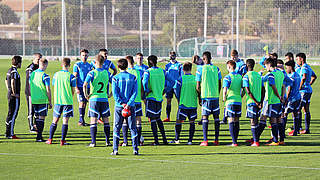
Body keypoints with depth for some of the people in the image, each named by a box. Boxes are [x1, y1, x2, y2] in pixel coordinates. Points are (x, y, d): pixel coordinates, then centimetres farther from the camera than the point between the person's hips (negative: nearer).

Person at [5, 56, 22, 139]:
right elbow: (12, 83, -27)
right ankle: (10, 134, -6)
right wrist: (14, 93, -20)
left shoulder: (9, 70, 14)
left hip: (10, 94, 10)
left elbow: (6, 81, 26)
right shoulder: (14, 71, -16)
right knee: (13, 114, -7)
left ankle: (8, 132, 19)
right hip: (14, 97, -10)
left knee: (10, 114, 15)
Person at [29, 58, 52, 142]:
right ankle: (39, 137, -4)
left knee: (37, 118, 14)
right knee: (41, 118, -2)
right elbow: (48, 90, -13)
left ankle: (39, 135, 19)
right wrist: (50, 102, -5)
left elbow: (30, 87, 13)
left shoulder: (32, 74, 6)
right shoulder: (45, 76, -13)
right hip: (43, 100, -6)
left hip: (34, 100, 6)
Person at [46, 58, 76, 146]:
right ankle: (62, 140, -1)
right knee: (65, 121, 1)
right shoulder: (71, 76, -7)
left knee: (55, 121, 12)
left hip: (57, 100, 3)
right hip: (68, 101, -3)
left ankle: (50, 139, 13)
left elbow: (54, 86, 10)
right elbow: (73, 91, -3)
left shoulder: (56, 74, 2)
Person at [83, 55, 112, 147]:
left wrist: (86, 95, -6)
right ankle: (107, 141, 10)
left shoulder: (92, 73, -8)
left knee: (93, 121, -1)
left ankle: (93, 142, -5)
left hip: (94, 99, -3)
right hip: (104, 99, 3)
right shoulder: (107, 73, 4)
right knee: (106, 121, 10)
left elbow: (85, 85, -18)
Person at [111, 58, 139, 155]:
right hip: (131, 106, 1)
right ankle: (135, 149, 2)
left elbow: (115, 93, -9)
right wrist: (129, 104, -9)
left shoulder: (116, 78, -3)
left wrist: (122, 103, -9)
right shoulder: (133, 77, 1)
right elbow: (135, 92, -5)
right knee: (133, 128, 6)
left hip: (119, 106, -1)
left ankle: (115, 150, 1)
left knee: (116, 128, 6)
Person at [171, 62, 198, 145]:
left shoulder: (180, 79, -8)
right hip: (193, 104, 2)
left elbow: (176, 90, -3)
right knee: (192, 122, 9)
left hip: (183, 104, -2)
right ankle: (190, 140, 4)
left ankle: (177, 139, 10)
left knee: (179, 121, 8)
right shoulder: (195, 78, -2)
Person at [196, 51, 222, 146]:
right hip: (215, 96, 3)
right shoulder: (216, 69, 6)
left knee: (205, 117, -1)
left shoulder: (200, 69, -2)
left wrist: (200, 98, 7)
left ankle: (205, 140, -7)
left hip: (205, 96, -3)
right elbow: (219, 84, 8)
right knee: (216, 117, 8)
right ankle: (216, 139, 9)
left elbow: (198, 86, -2)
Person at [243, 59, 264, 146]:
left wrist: (256, 102, -14)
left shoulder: (246, 76, -9)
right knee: (256, 121, 15)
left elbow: (248, 91, -16)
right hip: (258, 102, 6)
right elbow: (263, 90, 10)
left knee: (253, 122, -5)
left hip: (251, 102, -6)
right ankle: (255, 139, 22)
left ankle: (256, 142, -8)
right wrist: (261, 101, 10)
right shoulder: (258, 75, 11)